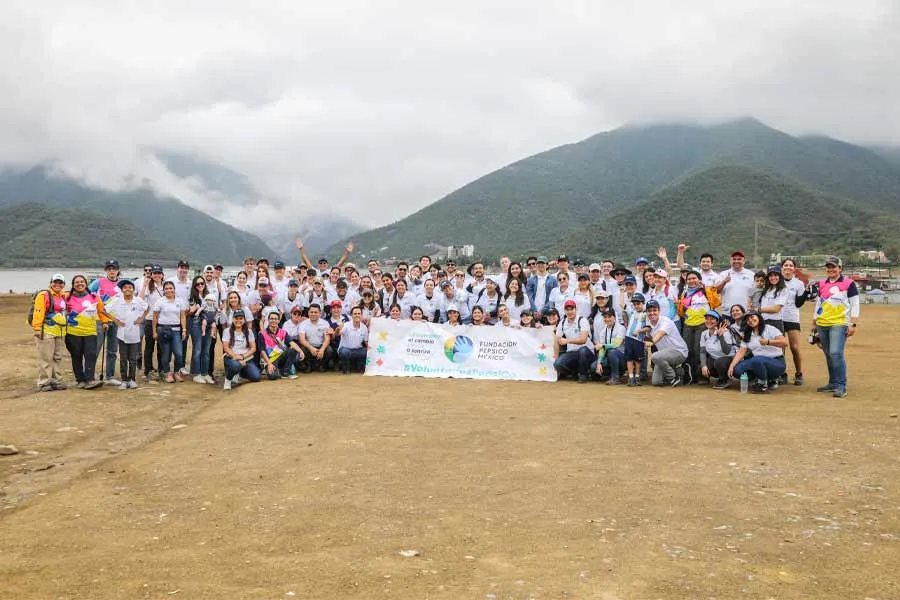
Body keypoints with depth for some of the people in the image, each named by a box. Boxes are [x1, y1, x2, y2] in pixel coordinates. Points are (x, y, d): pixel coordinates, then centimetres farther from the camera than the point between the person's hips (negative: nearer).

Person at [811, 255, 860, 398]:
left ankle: (841, 387, -14)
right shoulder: (821, 284, 14)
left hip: (839, 324, -5)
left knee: (836, 353, -17)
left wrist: (853, 324, -9)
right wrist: (814, 324, 19)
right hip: (822, 325, 6)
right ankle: (833, 383, 18)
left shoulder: (848, 284, 0)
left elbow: (855, 305, -2)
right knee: (829, 355, 9)